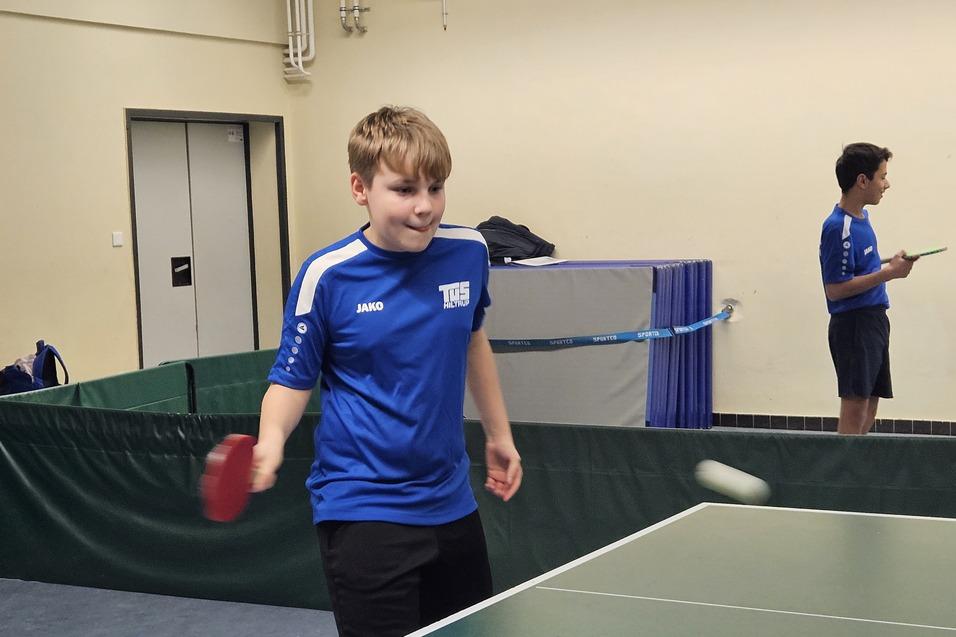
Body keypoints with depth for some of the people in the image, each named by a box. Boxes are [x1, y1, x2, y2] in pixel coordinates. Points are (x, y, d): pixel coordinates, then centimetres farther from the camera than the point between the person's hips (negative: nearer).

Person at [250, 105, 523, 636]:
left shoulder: (468, 252, -3)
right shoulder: (327, 275, -14)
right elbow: (292, 378, -4)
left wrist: (499, 434, 23)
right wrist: (271, 439, -24)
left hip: (451, 503, 5)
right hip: (364, 509, -5)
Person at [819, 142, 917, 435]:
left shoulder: (862, 217, 10)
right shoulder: (839, 228, -18)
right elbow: (835, 289, -21)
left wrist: (891, 264, 10)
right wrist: (888, 273, -21)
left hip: (874, 321, 9)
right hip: (853, 325, -9)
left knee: (869, 409, 13)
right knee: (855, 407, -8)